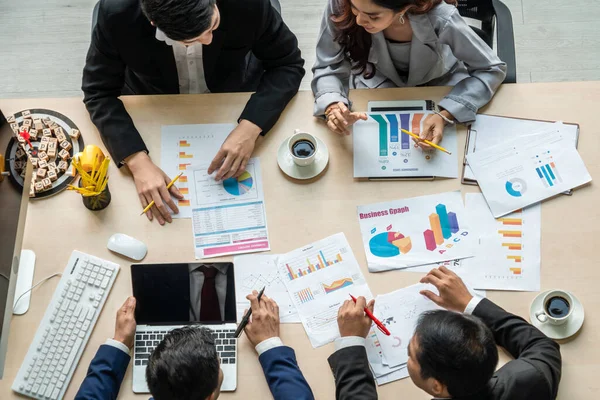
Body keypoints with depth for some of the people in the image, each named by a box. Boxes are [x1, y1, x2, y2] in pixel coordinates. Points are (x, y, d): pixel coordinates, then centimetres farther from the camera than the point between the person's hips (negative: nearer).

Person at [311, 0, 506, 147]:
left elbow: (492, 69, -25)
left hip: (439, 82, 0)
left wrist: (445, 115, -41)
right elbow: (328, 66, -20)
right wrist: (333, 106, -44)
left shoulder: (440, 19, -36)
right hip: (378, 84, 1)